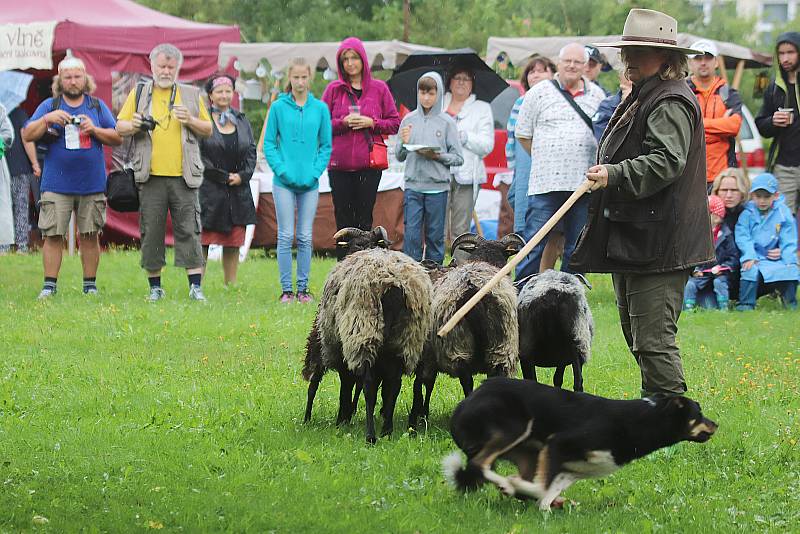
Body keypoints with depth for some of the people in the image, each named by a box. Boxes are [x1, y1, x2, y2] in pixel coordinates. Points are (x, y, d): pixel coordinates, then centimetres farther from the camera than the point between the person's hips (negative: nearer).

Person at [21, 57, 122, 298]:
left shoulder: (97, 106, 10)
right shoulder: (49, 106, 7)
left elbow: (117, 138, 8)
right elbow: (27, 135, 0)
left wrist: (94, 130, -7)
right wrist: (47, 119, -14)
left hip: (92, 185, 1)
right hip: (57, 185, -1)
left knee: (89, 236, 4)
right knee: (53, 235, -4)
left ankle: (90, 285, 10)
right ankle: (49, 285, 0)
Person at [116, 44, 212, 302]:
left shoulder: (191, 95, 12)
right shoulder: (139, 93, 11)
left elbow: (208, 129, 14)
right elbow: (120, 127, 10)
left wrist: (190, 121, -5)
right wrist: (133, 126, -12)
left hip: (184, 175, 0)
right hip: (151, 175, 0)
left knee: (188, 230, -5)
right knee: (151, 232, 2)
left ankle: (195, 286, -5)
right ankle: (155, 287, 10)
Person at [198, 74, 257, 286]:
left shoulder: (242, 121, 14)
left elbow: (251, 152, 14)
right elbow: (196, 153, -9)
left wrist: (242, 175, -2)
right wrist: (218, 175, -12)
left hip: (238, 191, 5)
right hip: (209, 190, -5)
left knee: (233, 244, 7)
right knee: (202, 240, -7)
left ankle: (231, 285, 13)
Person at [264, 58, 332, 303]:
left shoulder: (320, 108, 4)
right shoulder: (278, 107, -1)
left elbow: (326, 145, 6)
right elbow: (269, 144, 1)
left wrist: (315, 172, -7)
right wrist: (283, 170, -10)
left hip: (310, 182, 2)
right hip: (284, 182, -2)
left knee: (306, 237, 5)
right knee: (286, 236, -1)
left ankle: (303, 288, 11)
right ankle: (286, 289, 3)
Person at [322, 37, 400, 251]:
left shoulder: (379, 88, 7)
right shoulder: (334, 89, 7)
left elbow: (395, 123, 8)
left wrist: (371, 123, -8)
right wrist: (342, 122, -9)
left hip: (369, 164, -1)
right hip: (339, 165, 1)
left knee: (365, 219, -2)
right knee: (343, 219, 1)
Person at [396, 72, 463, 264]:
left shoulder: (446, 122, 1)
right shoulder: (409, 120, 6)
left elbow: (458, 158, 0)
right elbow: (399, 156, 10)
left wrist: (437, 156, -14)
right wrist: (404, 143, -10)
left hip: (438, 188, -1)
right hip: (413, 185, 1)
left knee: (435, 236, 5)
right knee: (411, 234, -5)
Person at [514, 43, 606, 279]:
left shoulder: (596, 95, 12)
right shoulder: (539, 93, 5)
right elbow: (523, 135, 10)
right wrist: (544, 160, 7)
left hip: (583, 182, 3)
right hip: (545, 183, -3)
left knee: (576, 249, 8)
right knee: (534, 245, -8)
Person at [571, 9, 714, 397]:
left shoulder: (670, 103, -14)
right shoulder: (641, 99, 20)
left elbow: (666, 161, -26)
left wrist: (616, 174, -34)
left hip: (658, 245, -11)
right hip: (631, 238, 11)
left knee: (653, 339, -12)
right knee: (637, 335, 16)